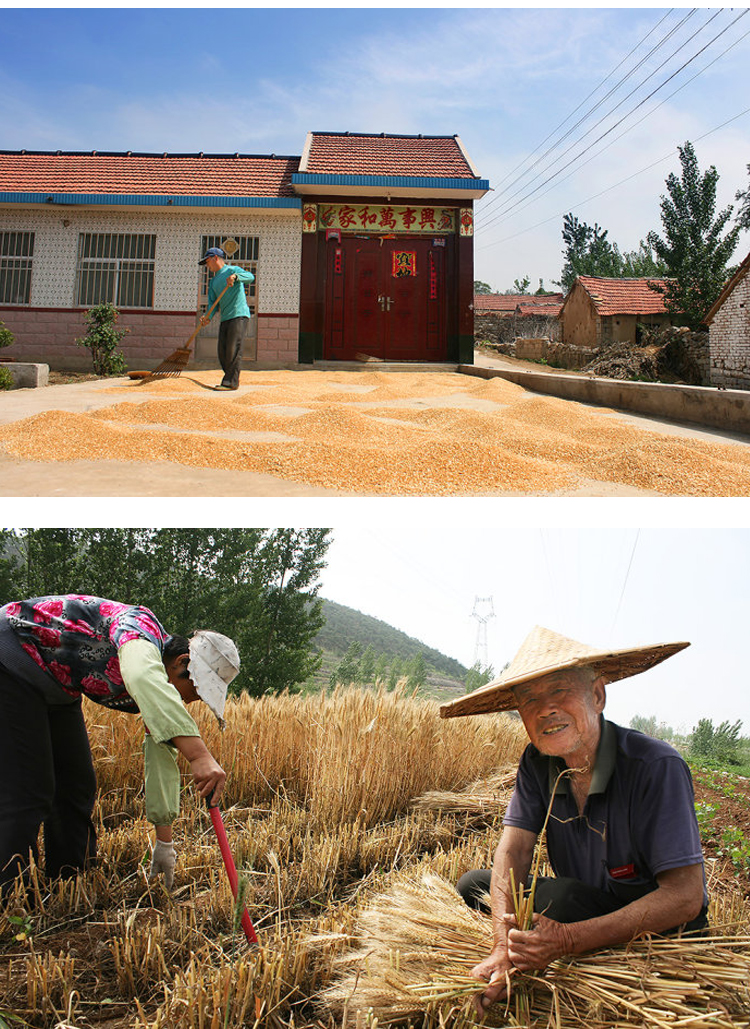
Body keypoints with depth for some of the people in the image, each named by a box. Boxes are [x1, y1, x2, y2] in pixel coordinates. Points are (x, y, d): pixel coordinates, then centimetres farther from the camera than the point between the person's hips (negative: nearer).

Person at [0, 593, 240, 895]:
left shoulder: (165, 691, -2)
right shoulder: (143, 626, -29)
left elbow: (162, 757, 5)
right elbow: (142, 676, -52)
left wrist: (164, 842, 7)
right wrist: (199, 755, -59)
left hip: (56, 692, 9)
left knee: (77, 786, 10)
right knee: (26, 791, -13)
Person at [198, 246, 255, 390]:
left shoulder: (232, 270, 2)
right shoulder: (213, 281, 23)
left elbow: (250, 277, -16)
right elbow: (213, 302, 13)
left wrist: (235, 276, -34)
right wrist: (208, 316, -6)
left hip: (239, 315, -8)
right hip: (225, 319, 8)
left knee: (233, 350, -14)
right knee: (222, 353, 4)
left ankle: (231, 382, -14)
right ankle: (230, 380, 12)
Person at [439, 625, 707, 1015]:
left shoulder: (657, 767, -28)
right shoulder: (537, 763, -9)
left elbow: (685, 896, -30)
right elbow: (513, 850, -15)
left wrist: (568, 938, -38)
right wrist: (503, 948, -33)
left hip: (661, 933, -6)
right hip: (584, 907, 6)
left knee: (554, 893, -29)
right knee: (473, 884, -4)